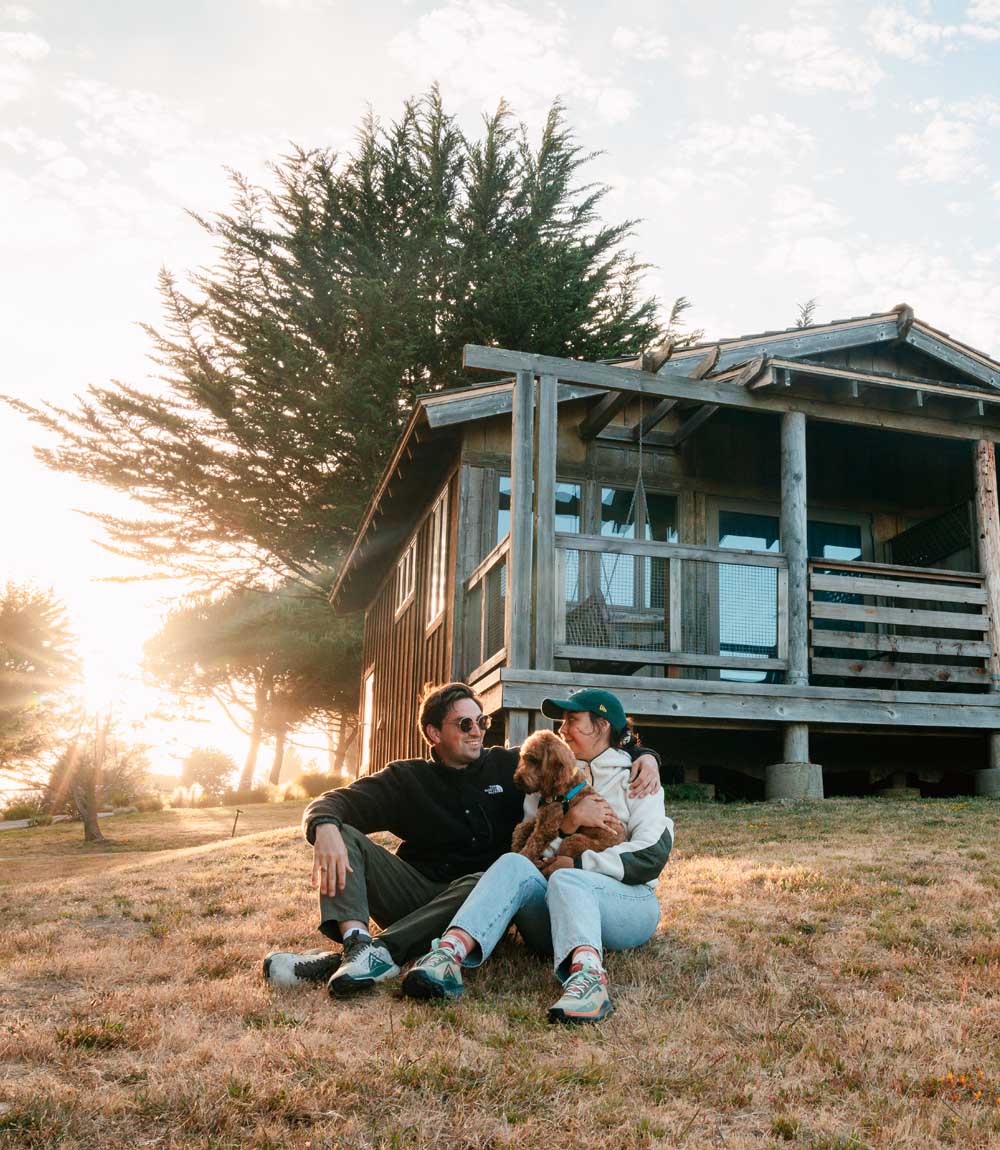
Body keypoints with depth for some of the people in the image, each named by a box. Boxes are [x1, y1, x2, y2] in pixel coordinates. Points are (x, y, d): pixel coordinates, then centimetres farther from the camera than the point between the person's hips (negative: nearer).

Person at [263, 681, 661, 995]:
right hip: (413, 894, 1)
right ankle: (357, 941, -44)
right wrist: (325, 827, -29)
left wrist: (643, 755, -3)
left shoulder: (510, 766, 10)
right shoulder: (407, 779, 8)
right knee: (344, 835, -17)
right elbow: (334, 802, -5)